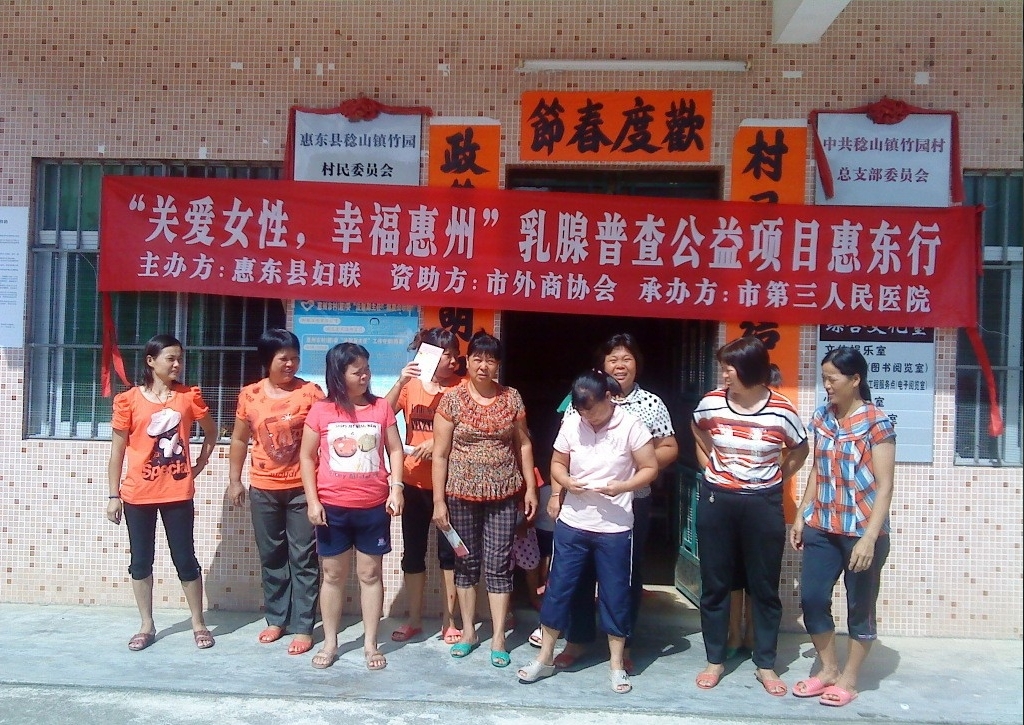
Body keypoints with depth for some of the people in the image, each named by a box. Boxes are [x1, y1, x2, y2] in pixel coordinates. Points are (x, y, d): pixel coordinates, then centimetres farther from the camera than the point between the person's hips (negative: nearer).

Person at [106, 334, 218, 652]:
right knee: (140, 561, 10)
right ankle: (147, 625, 25)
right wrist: (114, 495, -1)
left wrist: (199, 465, 6)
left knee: (185, 558, 6)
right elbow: (117, 451, 0)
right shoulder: (128, 400, -4)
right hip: (138, 494, 0)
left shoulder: (189, 396, -1)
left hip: (178, 493, 0)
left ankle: (198, 623, 19)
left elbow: (211, 432, 14)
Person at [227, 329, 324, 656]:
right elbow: (240, 439, 11)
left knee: (303, 557, 2)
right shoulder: (250, 395, 1)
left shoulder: (311, 392, -7)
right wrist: (234, 480, 11)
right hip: (263, 488, 3)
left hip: (302, 488, -3)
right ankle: (276, 618, 30)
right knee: (271, 556, 14)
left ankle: (303, 627, 12)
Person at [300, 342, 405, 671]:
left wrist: (396, 487, -7)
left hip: (374, 507, 1)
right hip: (332, 507, 0)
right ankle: (330, 642, 25)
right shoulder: (321, 410, -2)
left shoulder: (381, 407, 1)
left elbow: (395, 450, 5)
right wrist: (312, 500, -4)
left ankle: (370, 644, 20)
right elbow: (307, 457, 2)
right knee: (333, 575, 11)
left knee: (370, 574, 9)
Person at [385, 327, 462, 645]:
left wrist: (438, 442, -22)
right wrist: (400, 382, -23)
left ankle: (449, 620, 20)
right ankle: (414, 618, 25)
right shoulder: (410, 385, 1)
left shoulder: (461, 387, -5)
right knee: (413, 550, 11)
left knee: (448, 550, 7)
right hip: (414, 481, 2)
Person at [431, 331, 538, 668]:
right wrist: (438, 500, -6)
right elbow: (440, 454, -3)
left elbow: (523, 445, 8)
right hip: (461, 494, 0)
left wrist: (530, 487, 2)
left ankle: (498, 637, 13)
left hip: (503, 495, 1)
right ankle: (468, 631, 25)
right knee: (466, 563, 11)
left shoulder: (512, 398, 2)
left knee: (498, 565, 3)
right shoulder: (452, 399, -4)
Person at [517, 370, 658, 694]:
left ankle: (617, 664, 25)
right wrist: (566, 482, -12)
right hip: (572, 524, 3)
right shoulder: (571, 424, -2)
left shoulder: (631, 425, -10)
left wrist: (622, 486, -22)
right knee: (558, 588, 8)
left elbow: (650, 468, -6)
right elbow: (557, 463, 9)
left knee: (615, 594, 8)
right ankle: (545, 658, 24)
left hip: (615, 528, -2)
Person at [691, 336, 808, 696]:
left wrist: (775, 477, 2)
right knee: (714, 584, 9)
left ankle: (765, 664, 24)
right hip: (717, 501, 1)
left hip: (763, 504, -1)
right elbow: (698, 430, 16)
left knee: (765, 586, 9)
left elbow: (800, 450, 7)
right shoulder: (710, 403, -7)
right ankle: (715, 660, 23)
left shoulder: (781, 410, -12)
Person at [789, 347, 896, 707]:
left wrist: (869, 537, -19)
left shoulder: (877, 422, -12)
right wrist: (800, 516, 10)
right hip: (822, 527, 5)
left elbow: (884, 486, -13)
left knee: (860, 606, 9)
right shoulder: (821, 417, 5)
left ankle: (849, 678, 26)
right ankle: (828, 670, 26)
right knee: (811, 598, 6)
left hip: (862, 530, -5)